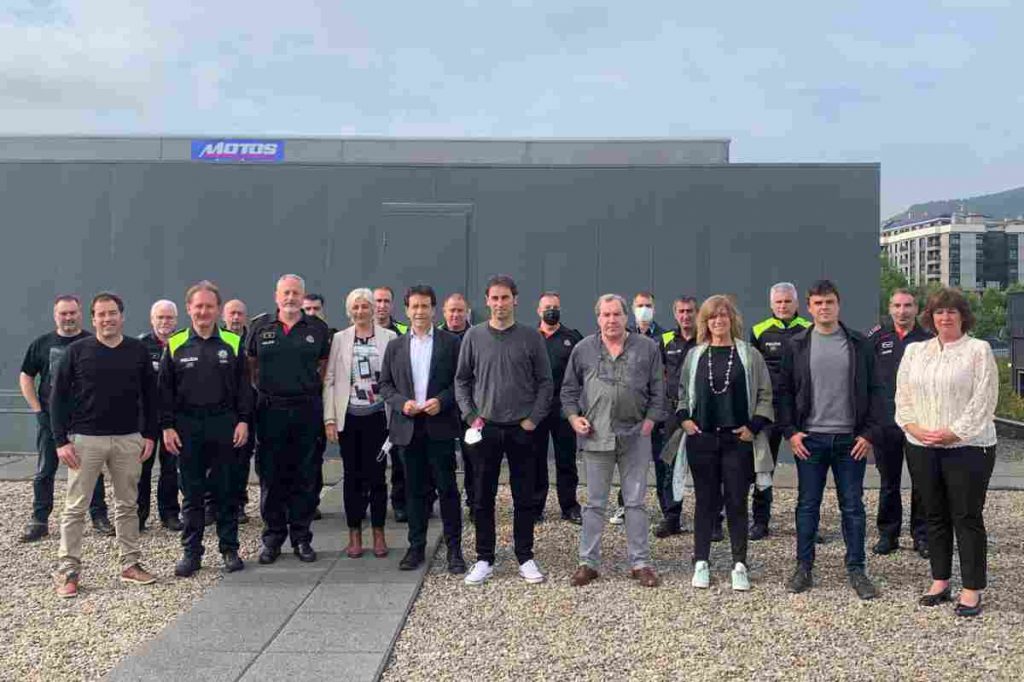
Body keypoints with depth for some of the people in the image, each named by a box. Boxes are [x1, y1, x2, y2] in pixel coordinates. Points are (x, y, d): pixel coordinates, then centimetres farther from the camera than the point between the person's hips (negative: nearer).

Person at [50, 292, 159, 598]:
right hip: (85, 439, -2)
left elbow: (150, 395, 10)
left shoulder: (138, 351, 3)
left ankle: (131, 564, 20)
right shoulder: (77, 351, -3)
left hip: (128, 440, 2)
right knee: (75, 508, 2)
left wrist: (149, 435, 4)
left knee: (127, 505, 10)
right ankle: (68, 571, 10)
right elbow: (58, 397, -1)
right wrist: (61, 440, -7)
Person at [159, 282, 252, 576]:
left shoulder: (233, 343, 4)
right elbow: (165, 390, 5)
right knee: (192, 493, 6)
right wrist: (167, 426, -2)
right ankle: (191, 552, 15)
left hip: (225, 425, 0)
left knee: (226, 491, 6)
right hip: (188, 426, 0)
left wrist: (243, 421, -3)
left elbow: (243, 386, 5)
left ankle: (229, 549, 16)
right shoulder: (175, 345, 4)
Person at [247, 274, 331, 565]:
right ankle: (272, 537, 16)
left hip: (307, 409, 0)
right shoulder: (260, 327, 6)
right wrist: (261, 388, 6)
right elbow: (250, 363, 15)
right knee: (271, 476, 4)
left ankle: (301, 537, 15)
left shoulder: (317, 328, 5)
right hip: (270, 410, 0)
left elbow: (324, 364, 14)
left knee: (304, 476, 5)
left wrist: (313, 386, 3)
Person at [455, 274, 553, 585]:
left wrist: (533, 418, -6)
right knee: (483, 498, 6)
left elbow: (545, 382, 2)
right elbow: (462, 381, 8)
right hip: (485, 428, 1)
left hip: (522, 429, -1)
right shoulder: (474, 336, 2)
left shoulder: (531, 337, 0)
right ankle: (484, 560, 17)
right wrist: (471, 416, -2)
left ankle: (525, 558, 18)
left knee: (524, 498, 6)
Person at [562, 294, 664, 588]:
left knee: (636, 502, 6)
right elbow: (569, 389, 11)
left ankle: (640, 563, 15)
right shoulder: (583, 349, 5)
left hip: (635, 436, 0)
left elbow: (658, 390, 6)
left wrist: (651, 420, -4)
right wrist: (574, 416, -2)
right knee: (595, 503, 8)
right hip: (596, 435, 0)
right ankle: (588, 562, 16)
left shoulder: (648, 348, 4)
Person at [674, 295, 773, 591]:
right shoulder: (694, 355, 7)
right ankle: (701, 563, 16)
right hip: (702, 439, 2)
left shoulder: (749, 354, 1)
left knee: (737, 502, 3)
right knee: (705, 501, 8)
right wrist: (684, 418, 1)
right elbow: (682, 392, 16)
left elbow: (765, 395, 3)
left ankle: (739, 565, 12)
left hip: (738, 439, -1)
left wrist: (754, 426, -6)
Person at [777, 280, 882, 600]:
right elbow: (784, 390, 6)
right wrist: (790, 431, -3)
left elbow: (874, 390, 4)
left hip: (851, 439, 0)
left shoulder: (859, 344, 4)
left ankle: (856, 570, 17)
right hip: (809, 439, 0)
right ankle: (803, 567, 17)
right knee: (807, 505, 7)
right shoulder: (797, 345, 4)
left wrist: (869, 433, -4)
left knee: (853, 506, 6)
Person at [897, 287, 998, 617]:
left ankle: (972, 590, 8)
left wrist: (954, 432, -15)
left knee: (968, 517, 0)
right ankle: (940, 582, 23)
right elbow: (903, 394, 10)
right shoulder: (915, 351, 12)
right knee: (935, 516, 12)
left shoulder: (979, 350, -2)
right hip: (922, 447, 5)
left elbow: (984, 400, -9)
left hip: (968, 446, -4)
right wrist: (913, 426, -6)